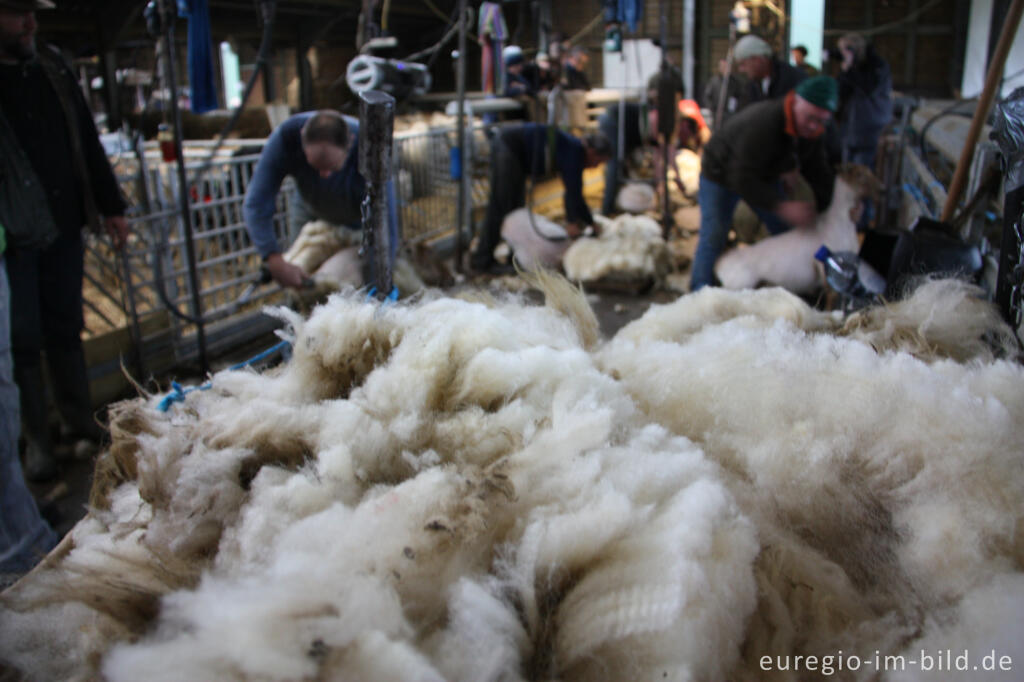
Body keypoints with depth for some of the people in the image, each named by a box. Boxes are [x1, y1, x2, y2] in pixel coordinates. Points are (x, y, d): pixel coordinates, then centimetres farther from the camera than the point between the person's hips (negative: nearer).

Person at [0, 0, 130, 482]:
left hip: (64, 225, 4)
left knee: (65, 329, 13)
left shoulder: (50, 66, 8)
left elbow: (87, 141, 13)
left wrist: (110, 206, 13)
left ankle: (79, 418, 26)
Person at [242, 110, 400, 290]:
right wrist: (275, 262, -47)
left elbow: (386, 236, -36)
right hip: (312, 211, 2)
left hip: (359, 218, -1)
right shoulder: (286, 137, -36)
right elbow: (256, 204, -35)